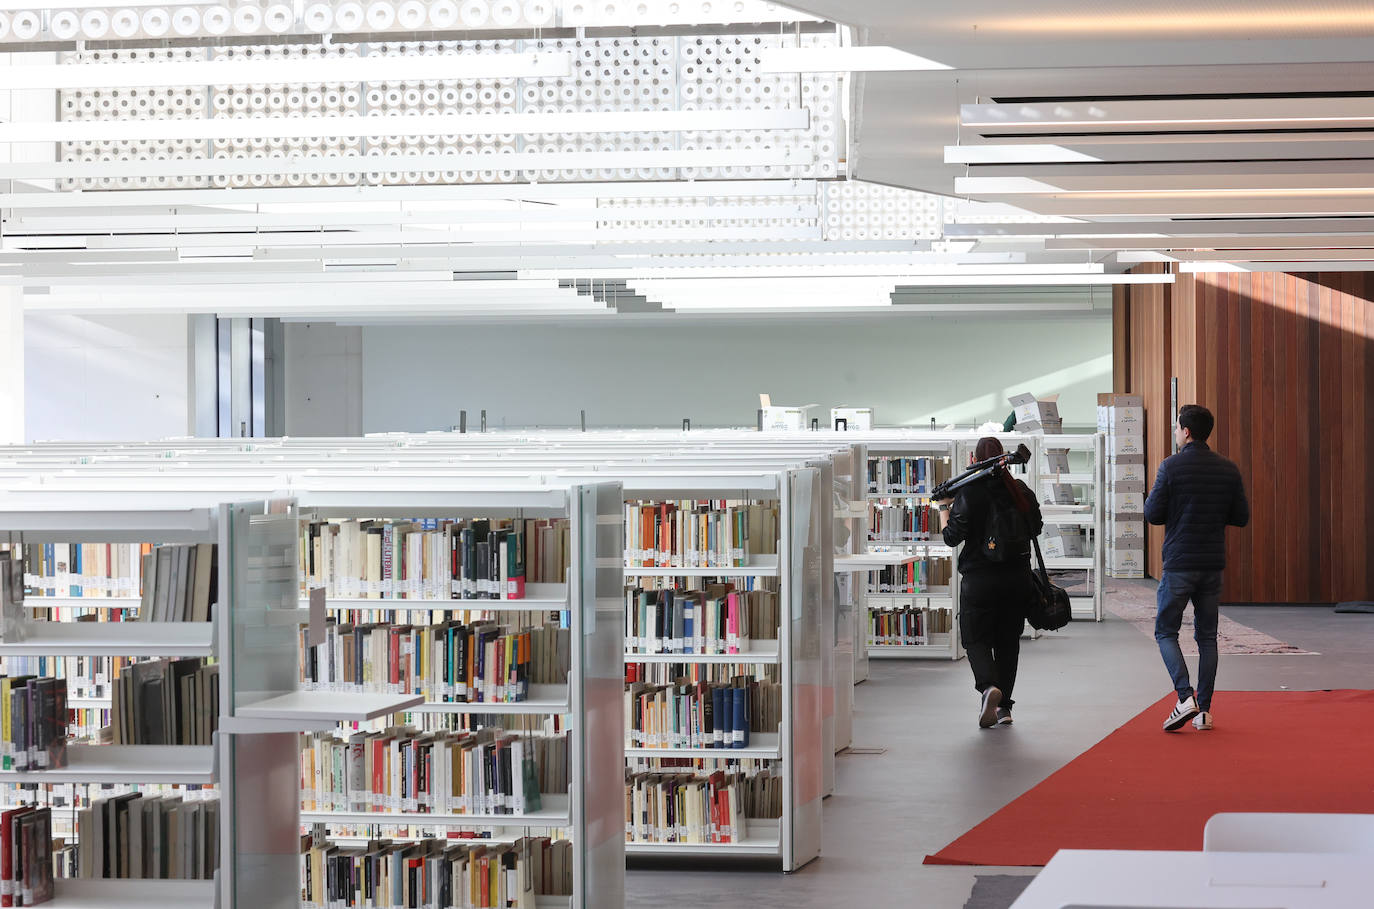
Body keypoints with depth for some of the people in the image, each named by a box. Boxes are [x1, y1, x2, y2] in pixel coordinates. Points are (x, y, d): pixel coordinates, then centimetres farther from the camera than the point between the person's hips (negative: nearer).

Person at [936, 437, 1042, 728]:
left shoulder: (968, 492, -12)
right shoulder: (1020, 490, 0)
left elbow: (952, 537, -12)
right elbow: (1036, 528, 12)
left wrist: (944, 507, 2)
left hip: (979, 578, -4)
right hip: (1017, 576, 4)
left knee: (976, 638, 5)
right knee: (1008, 639, 13)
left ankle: (988, 686, -23)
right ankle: (1004, 707, 15)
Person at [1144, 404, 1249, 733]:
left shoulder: (1171, 466, -10)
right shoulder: (1228, 470, 3)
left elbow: (1152, 514, -9)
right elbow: (1241, 517, 5)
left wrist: (1157, 499, 11)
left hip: (1179, 564, -4)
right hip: (1213, 564, 4)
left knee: (1166, 631, 6)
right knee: (1207, 636, 11)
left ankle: (1185, 697, -13)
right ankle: (1204, 710, 9)